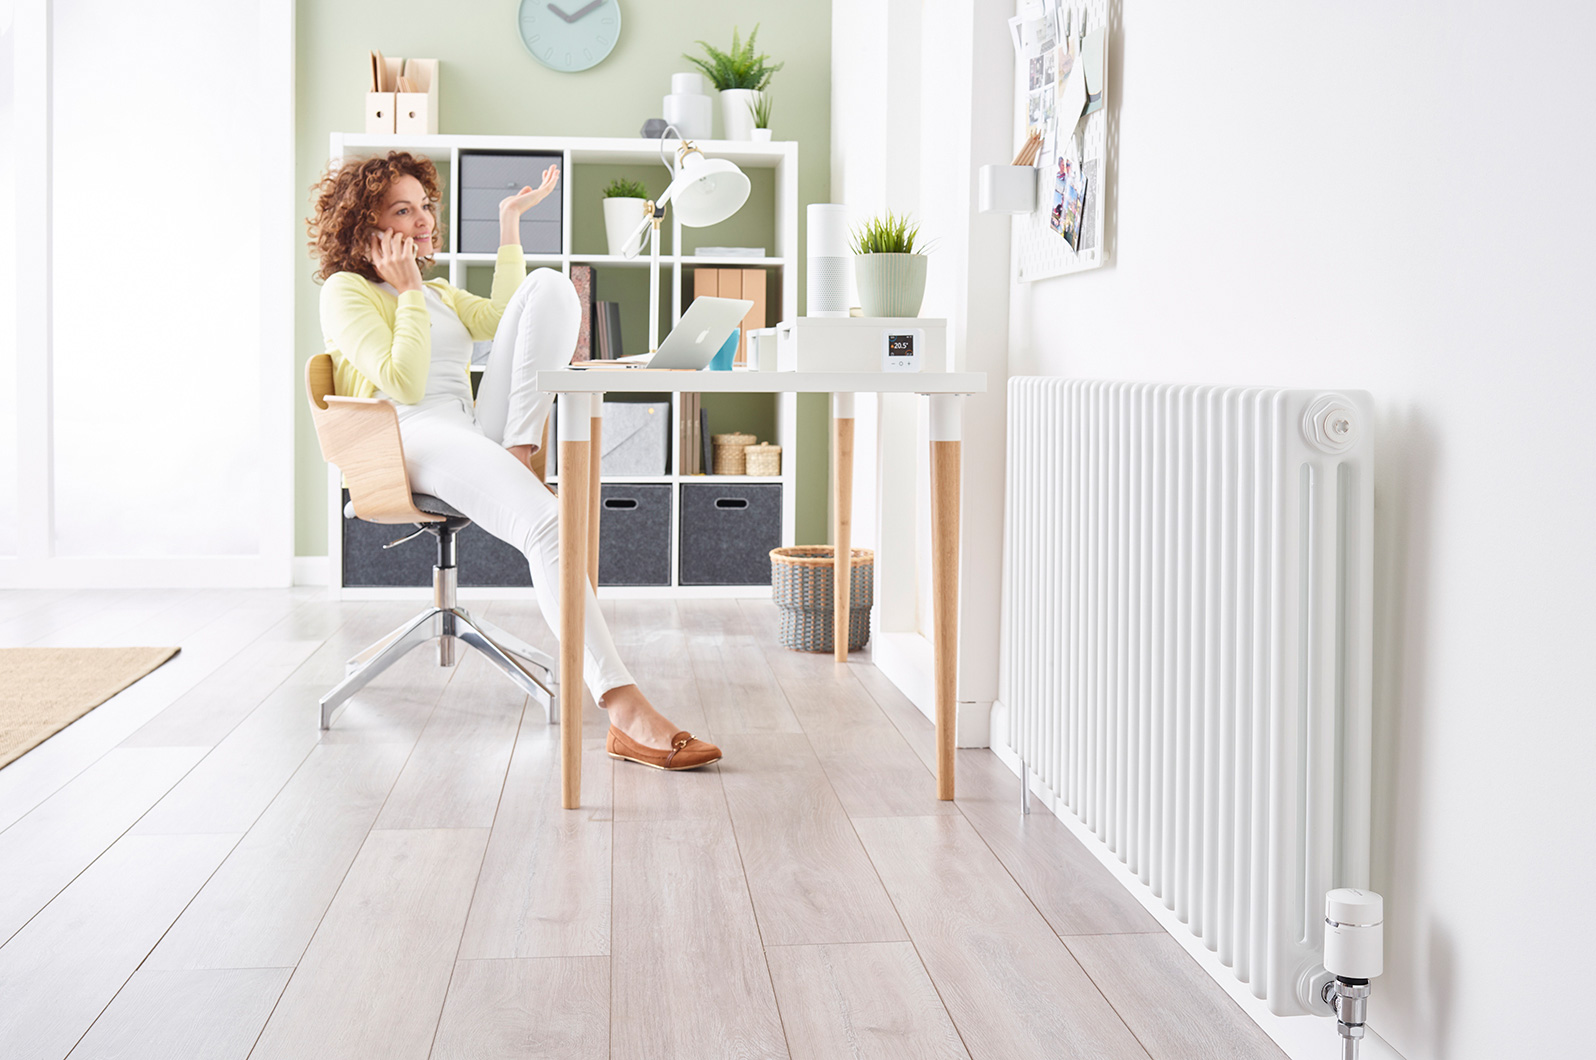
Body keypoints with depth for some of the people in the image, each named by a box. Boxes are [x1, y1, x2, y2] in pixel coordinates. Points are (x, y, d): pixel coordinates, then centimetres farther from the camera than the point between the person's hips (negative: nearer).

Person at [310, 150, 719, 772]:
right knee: (547, 527, -38)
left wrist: (509, 223, 18)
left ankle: (520, 452, -21)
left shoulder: (440, 294, 34)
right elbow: (403, 382, -7)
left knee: (550, 286, -11)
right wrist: (407, 290, -1)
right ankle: (625, 714, -48)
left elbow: (505, 317, 14)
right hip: (413, 440, -7)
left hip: (479, 434, 7)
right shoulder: (346, 290, 8)